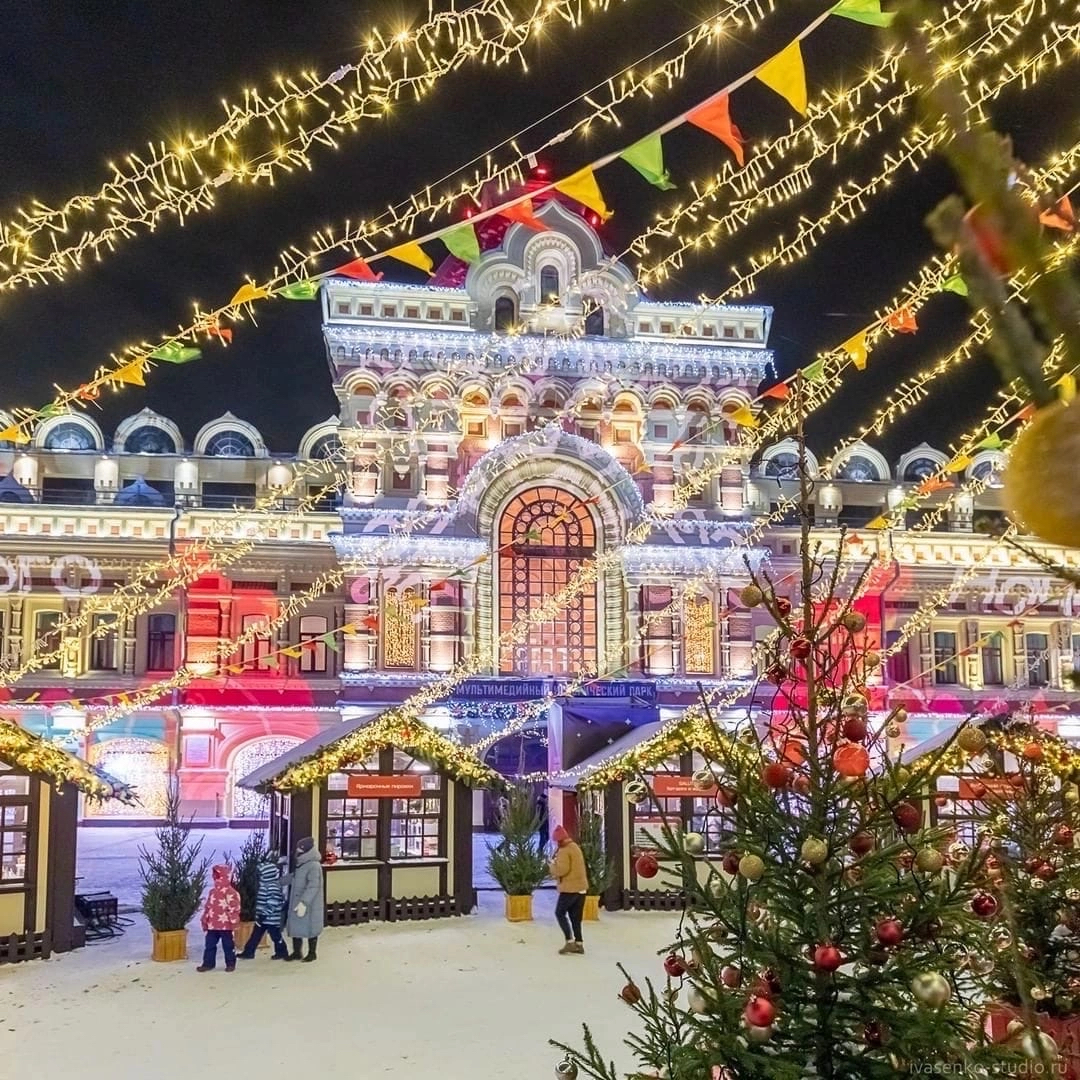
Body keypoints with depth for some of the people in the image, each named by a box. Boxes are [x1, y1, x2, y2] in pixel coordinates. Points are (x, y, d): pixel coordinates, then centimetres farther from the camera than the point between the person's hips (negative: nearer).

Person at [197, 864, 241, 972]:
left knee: (228, 945, 5)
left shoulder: (230, 891, -14)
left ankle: (230, 963, 15)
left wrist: (233, 921, -18)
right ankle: (208, 963, 20)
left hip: (225, 925, -7)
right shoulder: (212, 891, 11)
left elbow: (234, 907, -16)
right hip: (212, 924, 7)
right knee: (210, 944, 10)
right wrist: (205, 921, 16)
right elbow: (208, 907, 17)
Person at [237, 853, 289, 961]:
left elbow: (273, 903, -25)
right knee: (256, 934, 12)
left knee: (275, 935, 3)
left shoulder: (273, 886, -21)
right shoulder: (266, 884, 10)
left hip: (270, 918, -10)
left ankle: (282, 952, 16)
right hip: (263, 916, 10)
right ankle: (248, 952, 19)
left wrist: (264, 914, -24)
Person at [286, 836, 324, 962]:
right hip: (296, 903, 9)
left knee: (310, 929, 5)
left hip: (309, 906, -9)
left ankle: (312, 953, 18)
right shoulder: (301, 864, 9)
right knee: (295, 928, 14)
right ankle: (296, 952, 26)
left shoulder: (314, 866, -20)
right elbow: (293, 879, 24)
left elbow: (313, 886, -27)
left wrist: (304, 903, -32)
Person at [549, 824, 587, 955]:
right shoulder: (575, 847, 16)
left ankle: (570, 941, -5)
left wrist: (553, 864, -5)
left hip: (570, 888, -9)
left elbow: (562, 870, -23)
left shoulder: (564, 851, -15)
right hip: (581, 887, 9)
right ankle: (578, 944, 9)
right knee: (576, 917, 12)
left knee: (560, 913, 3)